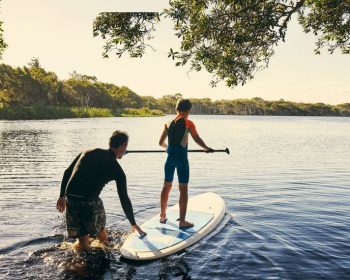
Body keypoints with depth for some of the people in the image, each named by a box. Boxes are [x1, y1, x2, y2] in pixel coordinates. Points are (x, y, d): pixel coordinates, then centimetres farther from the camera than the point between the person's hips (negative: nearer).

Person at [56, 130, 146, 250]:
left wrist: (62, 196, 22)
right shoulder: (117, 170, 5)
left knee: (83, 244, 20)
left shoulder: (88, 152, 15)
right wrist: (133, 224, 19)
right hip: (89, 202, -4)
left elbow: (67, 173, 13)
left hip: (70, 199, 4)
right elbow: (124, 199, 9)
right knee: (103, 239, 21)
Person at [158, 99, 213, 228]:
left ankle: (162, 216, 27)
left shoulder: (169, 123, 9)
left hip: (170, 157, 5)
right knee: (183, 189, 1)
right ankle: (182, 221, 3)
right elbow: (197, 139, -12)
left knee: (166, 186, 17)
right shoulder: (188, 123, -6)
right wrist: (207, 148, 2)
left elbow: (161, 142, 14)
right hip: (181, 157, -5)